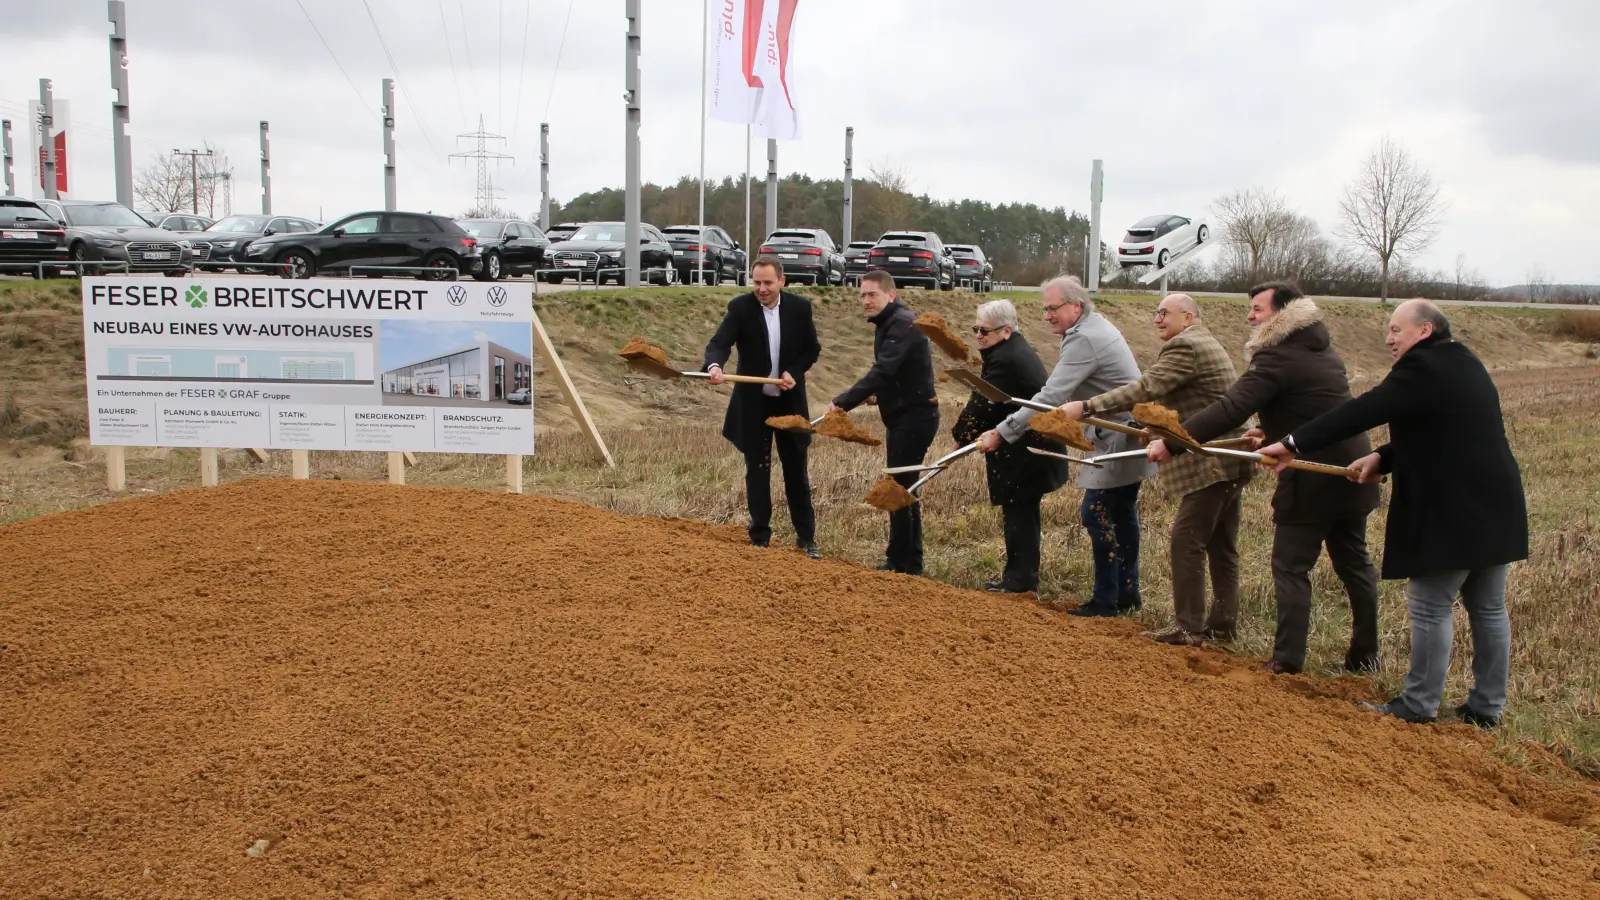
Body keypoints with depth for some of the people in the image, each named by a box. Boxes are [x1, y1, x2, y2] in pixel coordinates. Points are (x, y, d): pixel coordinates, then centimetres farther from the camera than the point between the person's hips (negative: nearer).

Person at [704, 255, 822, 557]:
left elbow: (812, 348, 5)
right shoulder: (740, 307, -10)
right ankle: (760, 538, 18)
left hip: (790, 400, 1)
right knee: (757, 471, 7)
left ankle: (806, 537, 21)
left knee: (796, 471, 10)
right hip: (753, 402, -1)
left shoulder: (799, 306, -4)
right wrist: (715, 366, -45)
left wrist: (794, 371, -13)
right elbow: (720, 342, -23)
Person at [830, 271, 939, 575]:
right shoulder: (888, 323, 13)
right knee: (903, 488, 15)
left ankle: (901, 562, 4)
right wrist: (874, 394, 5)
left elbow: (882, 372, -30)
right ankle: (910, 561, 23)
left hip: (915, 416, -10)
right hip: (903, 415, 10)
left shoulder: (903, 324, -19)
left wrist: (842, 402, -32)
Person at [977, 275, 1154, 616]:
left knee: (1097, 513, -7)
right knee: (1122, 514, 16)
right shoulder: (1096, 325, 12)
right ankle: (1127, 594, 25)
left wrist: (1001, 432, -27)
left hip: (1118, 439, -11)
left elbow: (1049, 397, -27)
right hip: (1127, 436, 11)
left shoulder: (1083, 340, -21)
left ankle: (1106, 600, 0)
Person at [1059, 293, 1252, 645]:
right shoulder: (1204, 345, 21)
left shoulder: (1185, 346, -14)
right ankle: (1223, 625, 21)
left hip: (1210, 464, -11)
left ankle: (1187, 628, -3)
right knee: (1221, 546, 14)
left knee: (1187, 541, -7)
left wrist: (1086, 406, -27)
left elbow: (1144, 388, -24)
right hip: (1230, 460, 11)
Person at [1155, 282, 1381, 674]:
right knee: (1353, 561, 17)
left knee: (1291, 568, -1)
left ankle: (1287, 660, 1)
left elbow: (1230, 409, -25)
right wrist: (1271, 431, 22)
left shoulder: (1276, 358, -16)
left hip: (1312, 479, -9)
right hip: (1351, 468, 9)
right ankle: (1365, 653, 27)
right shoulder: (1322, 348, 12)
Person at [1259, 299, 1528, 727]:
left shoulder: (1423, 368, -15)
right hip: (1495, 508, 9)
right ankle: (1487, 705, 22)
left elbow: (1361, 412, -22)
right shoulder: (1467, 366, 15)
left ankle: (1418, 704, 10)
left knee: (1430, 608, 1)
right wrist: (1383, 458, 8)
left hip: (1451, 514, -9)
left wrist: (1293, 443, -22)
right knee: (1488, 608, 13)